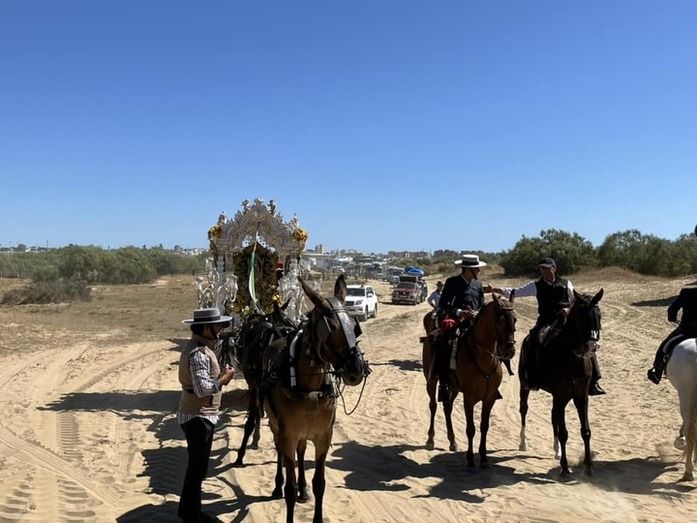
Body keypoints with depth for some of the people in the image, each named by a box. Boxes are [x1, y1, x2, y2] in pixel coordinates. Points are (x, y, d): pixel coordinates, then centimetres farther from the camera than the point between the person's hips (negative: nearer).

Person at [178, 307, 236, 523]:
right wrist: (225, 377, -17)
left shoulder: (201, 348, 10)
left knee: (197, 465, 20)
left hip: (200, 416, 10)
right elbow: (203, 388, -29)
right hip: (198, 417, -10)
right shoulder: (198, 353, -23)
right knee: (198, 467, 2)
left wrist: (220, 376, 6)